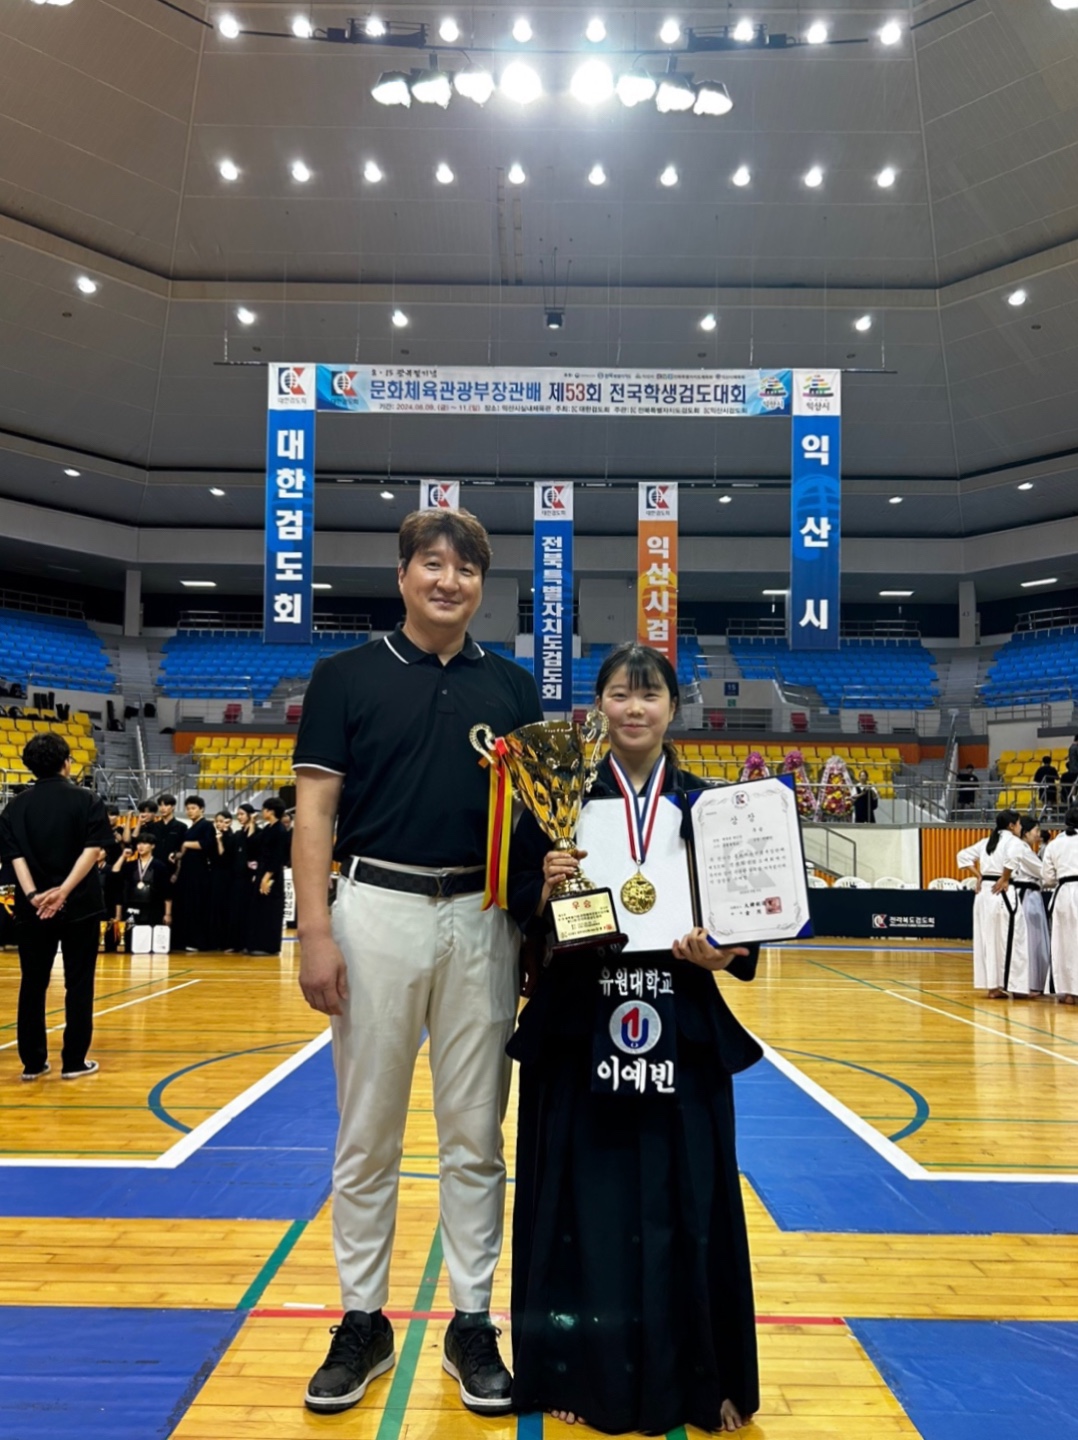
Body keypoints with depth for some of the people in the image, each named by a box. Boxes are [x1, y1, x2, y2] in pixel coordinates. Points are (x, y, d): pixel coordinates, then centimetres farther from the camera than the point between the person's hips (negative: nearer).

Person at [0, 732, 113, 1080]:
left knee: (33, 983, 11)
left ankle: (32, 1062, 15)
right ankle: (73, 1062, 8)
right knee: (78, 983, 5)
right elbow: (93, 850, -15)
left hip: (32, 906, 3)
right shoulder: (86, 800, -3)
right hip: (79, 904, -2)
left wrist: (34, 894, -16)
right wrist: (63, 891, -19)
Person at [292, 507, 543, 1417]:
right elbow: (316, 807, -2)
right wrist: (316, 930, -10)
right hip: (377, 910, -1)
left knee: (475, 1136, 10)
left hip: (482, 918, 2)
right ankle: (363, 1321, 25)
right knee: (367, 1136, 9)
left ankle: (472, 1322, 24)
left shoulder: (513, 687, 9)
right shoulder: (346, 676, 2)